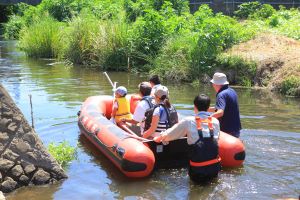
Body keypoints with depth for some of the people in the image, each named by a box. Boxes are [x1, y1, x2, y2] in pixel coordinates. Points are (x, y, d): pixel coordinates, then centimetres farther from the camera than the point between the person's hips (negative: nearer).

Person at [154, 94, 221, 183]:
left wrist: (158, 138, 25)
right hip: (215, 169, 1)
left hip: (198, 171, -1)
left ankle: (199, 180, 3)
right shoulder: (215, 121, 4)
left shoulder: (188, 121, -3)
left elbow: (168, 135, 6)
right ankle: (211, 179, 9)